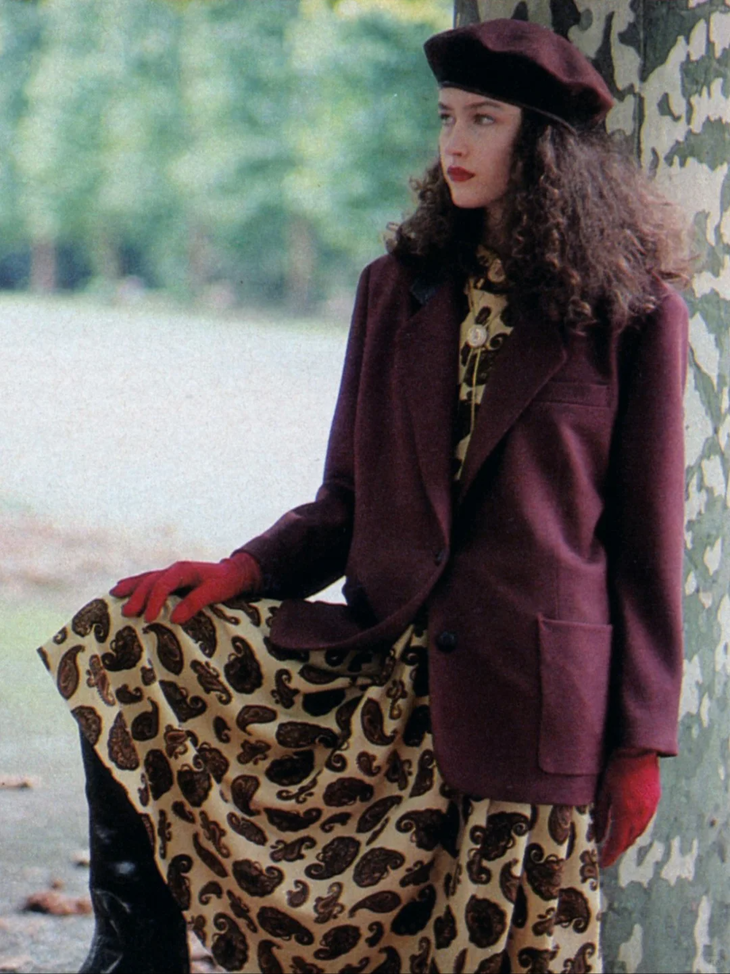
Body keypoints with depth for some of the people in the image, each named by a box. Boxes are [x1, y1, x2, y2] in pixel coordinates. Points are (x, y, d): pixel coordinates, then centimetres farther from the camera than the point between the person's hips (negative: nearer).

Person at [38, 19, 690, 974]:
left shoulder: (635, 314, -2)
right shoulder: (399, 288, 11)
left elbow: (647, 539, 0)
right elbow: (348, 502, 14)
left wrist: (639, 744, -2)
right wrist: (246, 571, -5)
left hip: (534, 695, -4)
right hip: (382, 658, 4)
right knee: (118, 641, -6)